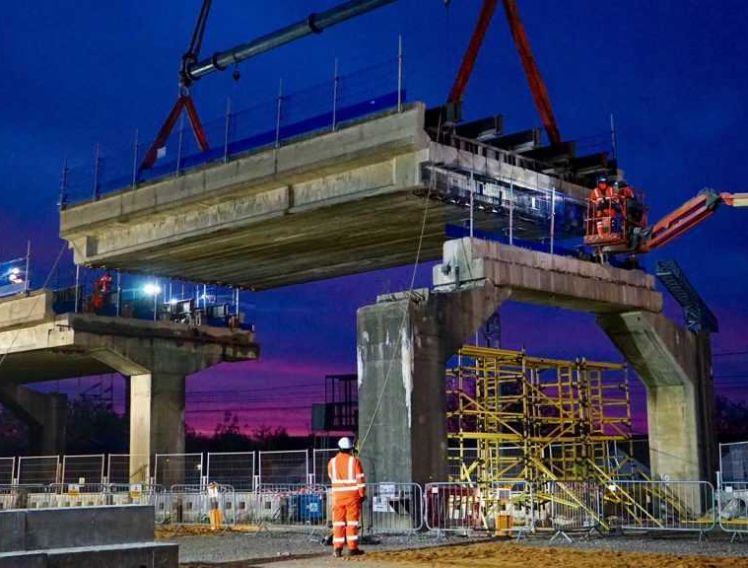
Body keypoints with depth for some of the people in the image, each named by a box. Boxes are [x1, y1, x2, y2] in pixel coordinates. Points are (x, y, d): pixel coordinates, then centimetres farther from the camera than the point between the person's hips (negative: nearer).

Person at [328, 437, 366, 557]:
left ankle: (337, 548, 3)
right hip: (353, 494, -2)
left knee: (338, 521, 6)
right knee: (352, 521, 1)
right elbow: (360, 479, -7)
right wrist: (362, 494, 1)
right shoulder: (354, 461, -6)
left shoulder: (332, 462, 3)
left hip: (338, 495, 3)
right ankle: (352, 548, 0)